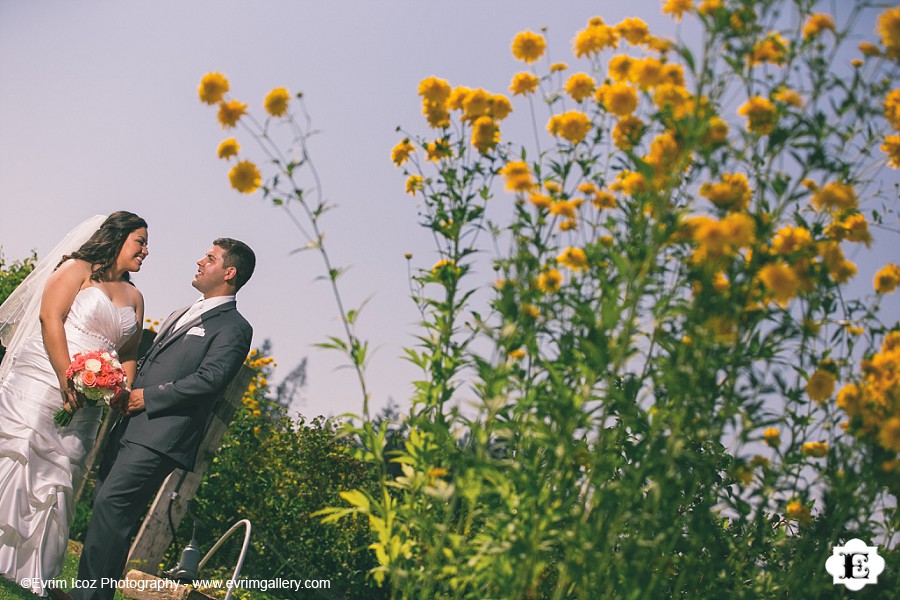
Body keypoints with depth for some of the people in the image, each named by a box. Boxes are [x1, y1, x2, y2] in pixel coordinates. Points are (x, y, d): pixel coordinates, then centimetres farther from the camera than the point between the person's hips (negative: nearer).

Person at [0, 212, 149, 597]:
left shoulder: (135, 298, 18)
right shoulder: (78, 269, 1)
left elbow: (128, 355, 18)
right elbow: (50, 318, -11)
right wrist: (67, 379, -18)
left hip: (86, 403, 5)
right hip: (41, 381, -5)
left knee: (57, 477, 4)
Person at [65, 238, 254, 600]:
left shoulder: (233, 327, -2)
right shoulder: (181, 315, 25)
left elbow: (209, 379, -14)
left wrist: (147, 397, -13)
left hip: (161, 435, -8)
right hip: (130, 428, 8)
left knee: (111, 505, -16)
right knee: (107, 509, 8)